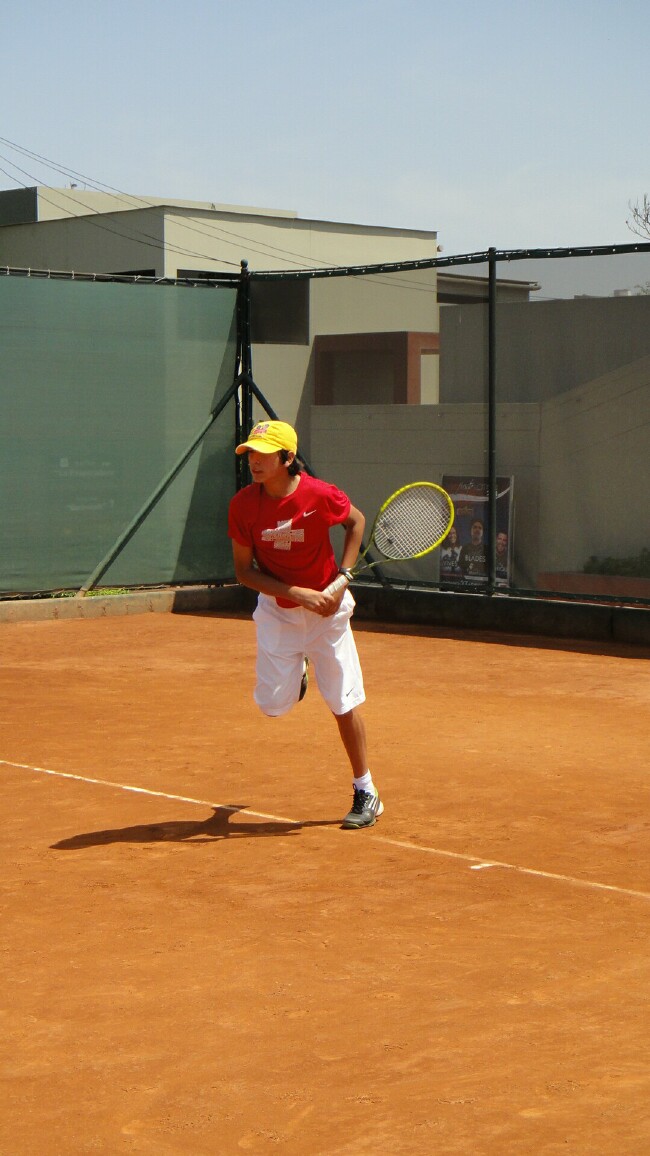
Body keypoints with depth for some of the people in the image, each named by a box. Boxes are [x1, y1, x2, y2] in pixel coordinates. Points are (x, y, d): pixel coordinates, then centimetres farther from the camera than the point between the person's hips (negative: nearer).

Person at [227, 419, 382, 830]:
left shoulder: (321, 496, -20)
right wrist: (297, 593, -22)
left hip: (327, 609, -2)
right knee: (274, 704, 0)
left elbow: (357, 521, 1)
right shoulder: (243, 505, -15)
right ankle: (296, 670, 37)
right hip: (277, 609, 2)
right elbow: (244, 570, -10)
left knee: (344, 702, 0)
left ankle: (366, 793, 16)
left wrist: (343, 576, -11)